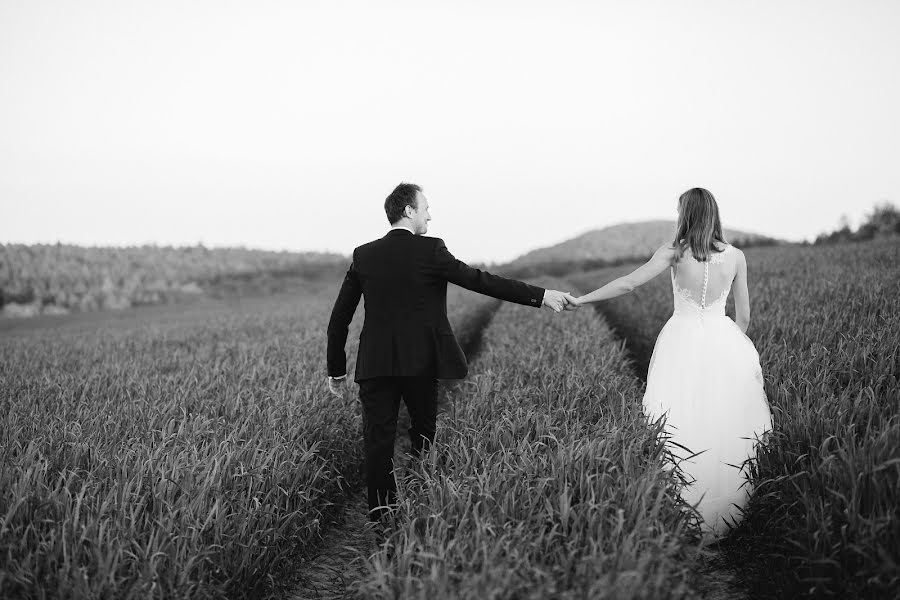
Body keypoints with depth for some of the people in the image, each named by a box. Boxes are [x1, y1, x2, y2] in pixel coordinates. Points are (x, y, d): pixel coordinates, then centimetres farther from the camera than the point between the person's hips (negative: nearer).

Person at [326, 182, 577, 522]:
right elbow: (480, 281, -11)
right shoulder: (430, 250, -7)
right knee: (424, 434, 13)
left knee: (378, 440, 4)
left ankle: (380, 513, 1)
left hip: (375, 365, 3)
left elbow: (339, 319, 6)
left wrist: (336, 370, 14)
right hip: (421, 362, -3)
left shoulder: (363, 255, 5)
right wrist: (541, 296, -7)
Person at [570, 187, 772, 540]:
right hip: (723, 343, 2)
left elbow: (628, 283, -8)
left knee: (682, 431, 4)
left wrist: (582, 299, 0)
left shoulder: (674, 253, -7)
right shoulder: (736, 257, 1)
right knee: (725, 429, 10)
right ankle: (728, 511, 19)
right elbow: (744, 316, 7)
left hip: (682, 342, -2)